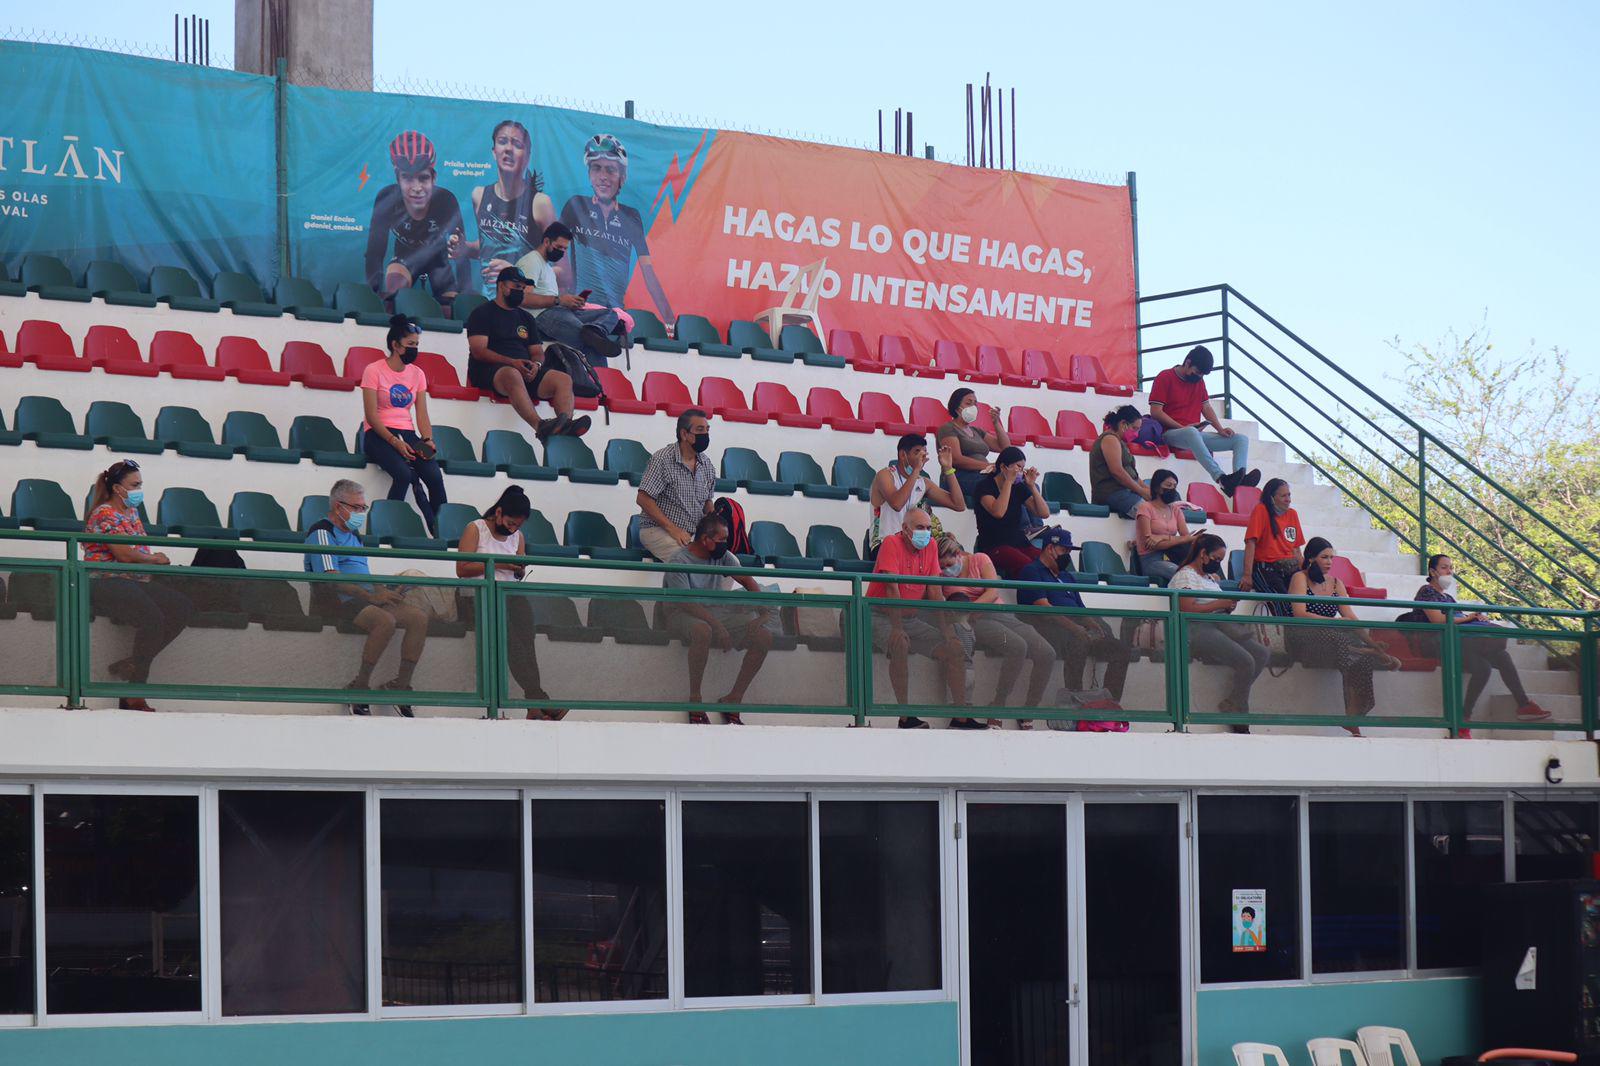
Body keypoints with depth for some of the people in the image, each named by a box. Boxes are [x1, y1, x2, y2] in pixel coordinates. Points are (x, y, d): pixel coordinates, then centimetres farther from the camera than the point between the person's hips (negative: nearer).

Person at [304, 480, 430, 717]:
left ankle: (401, 685, -10)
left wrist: (383, 592, 4)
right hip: (335, 600, -9)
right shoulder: (322, 532, -3)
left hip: (363, 598, 9)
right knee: (386, 620, -34)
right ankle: (360, 687, -25)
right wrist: (370, 596, -22)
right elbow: (331, 579, -16)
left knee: (419, 617, -10)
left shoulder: (353, 535, 28)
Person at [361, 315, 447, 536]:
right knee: (403, 474, -33)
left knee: (435, 476, -23)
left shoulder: (417, 374, 14)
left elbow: (422, 414, 10)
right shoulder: (374, 371, -2)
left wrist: (427, 440, -10)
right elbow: (371, 414, -9)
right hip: (378, 434, -5)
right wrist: (395, 442, -19)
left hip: (407, 434, 5)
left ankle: (442, 532, -19)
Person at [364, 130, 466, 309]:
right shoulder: (387, 199, -32)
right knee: (395, 282, -29)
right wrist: (373, 293, -34)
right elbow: (375, 251, -27)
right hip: (405, 259, -1)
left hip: (438, 259, 1)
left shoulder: (446, 201, -33)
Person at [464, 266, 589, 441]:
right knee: (513, 375, -41)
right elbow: (478, 351, -5)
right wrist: (512, 363, -19)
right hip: (490, 369, -6)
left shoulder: (526, 318, 28)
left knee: (564, 379, -20)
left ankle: (565, 424, -47)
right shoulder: (483, 313, 8)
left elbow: (537, 352, 22)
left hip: (527, 371, 6)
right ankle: (540, 426, -61)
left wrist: (536, 364, -5)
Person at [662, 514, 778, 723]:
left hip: (716, 611, 7)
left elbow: (747, 581, 6)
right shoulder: (679, 561, -15)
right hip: (682, 614, -7)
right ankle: (695, 700, -31)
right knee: (703, 630, -43)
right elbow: (686, 602, -24)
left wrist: (764, 611, -11)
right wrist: (717, 627, -34)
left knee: (764, 637, -14)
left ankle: (733, 699, -9)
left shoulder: (721, 555, 6)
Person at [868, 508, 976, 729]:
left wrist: (948, 633, -4)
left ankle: (960, 716, 3)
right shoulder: (892, 543, -15)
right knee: (900, 644, -36)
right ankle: (905, 717, -32)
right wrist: (897, 628, -31)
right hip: (881, 617, -7)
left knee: (955, 650, -2)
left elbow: (936, 594, 3)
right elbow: (892, 588, -24)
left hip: (911, 619, 7)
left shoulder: (930, 546, 4)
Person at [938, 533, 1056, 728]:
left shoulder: (979, 560, 8)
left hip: (1003, 615, 4)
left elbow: (993, 592, -4)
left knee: (1047, 654, -19)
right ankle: (998, 706, -28)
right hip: (977, 622, -4)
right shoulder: (941, 574, 10)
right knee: (1017, 646, -35)